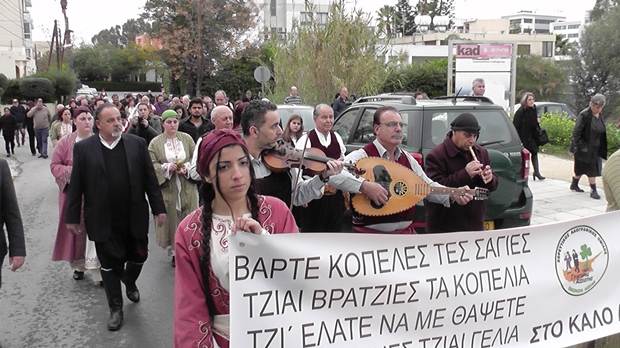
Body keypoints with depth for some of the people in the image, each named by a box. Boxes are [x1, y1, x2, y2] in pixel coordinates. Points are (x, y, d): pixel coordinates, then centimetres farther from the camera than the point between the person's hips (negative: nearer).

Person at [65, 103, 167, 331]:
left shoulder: (137, 143, 0)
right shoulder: (83, 148, -2)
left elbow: (150, 179, 2)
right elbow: (76, 185, 0)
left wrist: (159, 208, 0)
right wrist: (72, 216, 0)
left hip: (135, 218, 1)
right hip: (104, 222, -1)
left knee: (139, 257, 12)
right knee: (110, 265, 8)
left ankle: (130, 284, 46)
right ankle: (115, 308, 26)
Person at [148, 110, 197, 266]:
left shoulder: (187, 139, 6)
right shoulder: (155, 143, 1)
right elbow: (152, 165, -1)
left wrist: (187, 167, -11)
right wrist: (167, 167, -16)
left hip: (186, 187, 1)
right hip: (167, 189, -1)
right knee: (171, 220, 2)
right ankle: (174, 252, 13)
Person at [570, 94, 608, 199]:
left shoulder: (600, 115, 8)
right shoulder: (584, 115, -17)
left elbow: (602, 132, 17)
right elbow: (576, 132, -18)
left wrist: (602, 149, 15)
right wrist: (579, 146, -21)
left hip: (595, 149, 7)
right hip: (585, 148, -7)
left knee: (581, 168, 15)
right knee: (591, 169, -7)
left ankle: (574, 184, 31)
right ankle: (593, 190, 0)